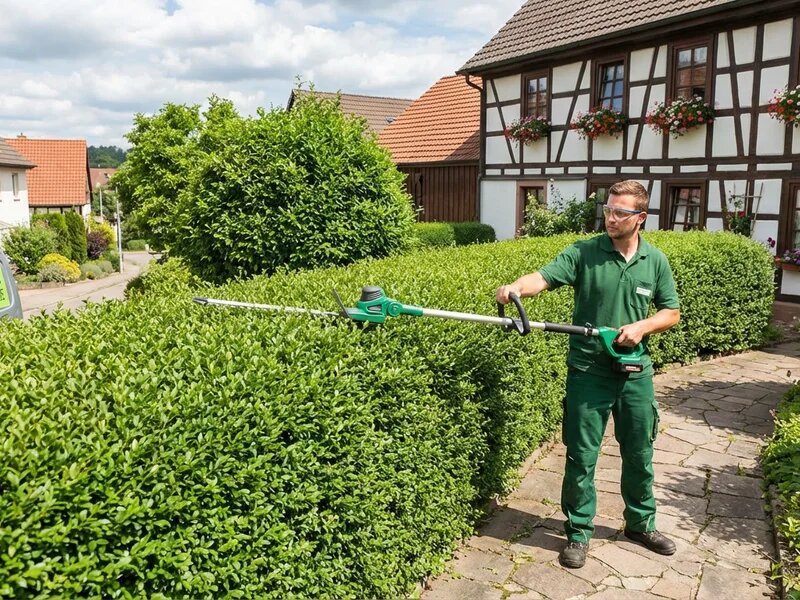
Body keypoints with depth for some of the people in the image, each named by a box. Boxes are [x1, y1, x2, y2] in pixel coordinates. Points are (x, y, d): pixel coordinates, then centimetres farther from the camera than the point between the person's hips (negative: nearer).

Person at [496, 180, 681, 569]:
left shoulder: (655, 260, 3)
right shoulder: (583, 252, -8)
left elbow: (671, 311, 10)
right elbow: (544, 277, -22)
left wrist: (643, 326, -10)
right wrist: (516, 287, -44)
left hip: (635, 371, 3)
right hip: (588, 371, -3)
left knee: (639, 453, 17)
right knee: (581, 455, 5)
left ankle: (641, 523, 39)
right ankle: (578, 532, 23)